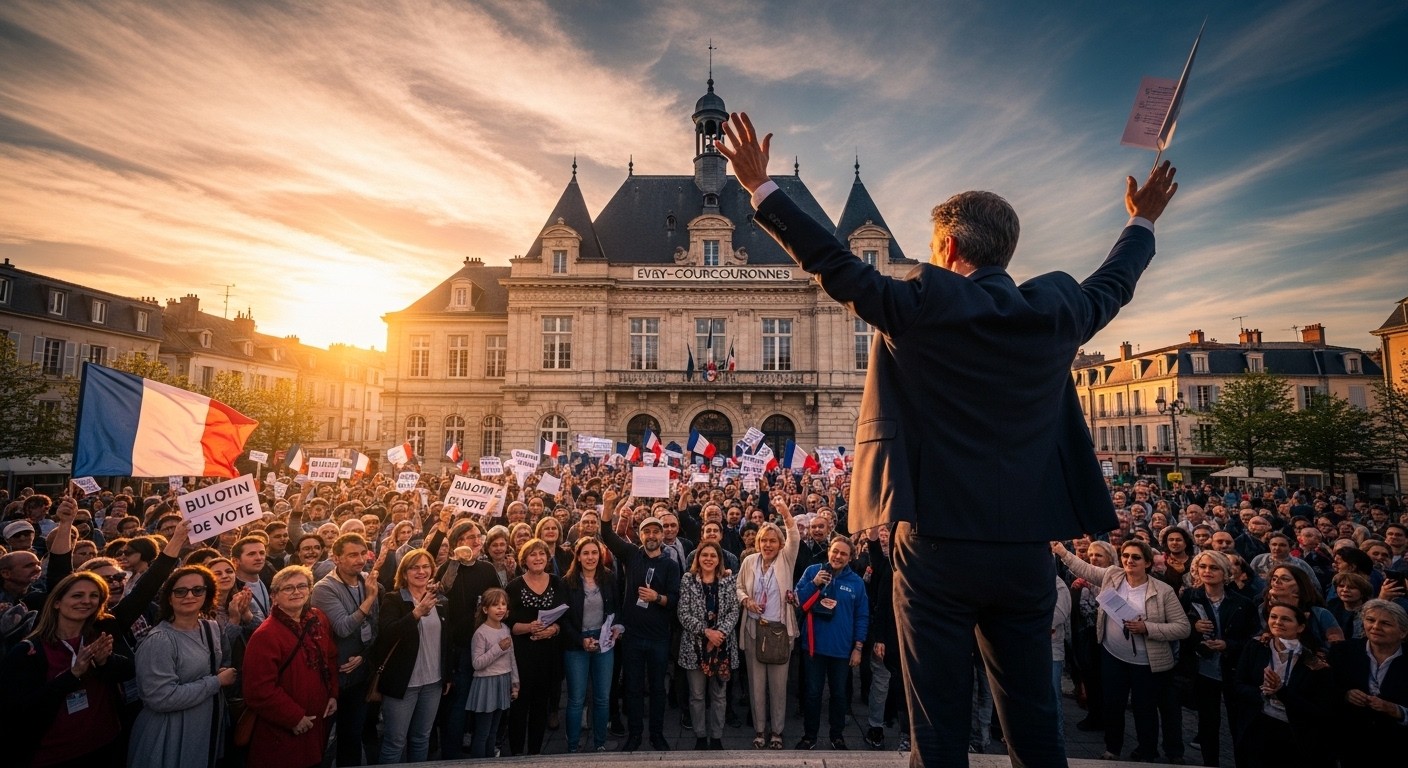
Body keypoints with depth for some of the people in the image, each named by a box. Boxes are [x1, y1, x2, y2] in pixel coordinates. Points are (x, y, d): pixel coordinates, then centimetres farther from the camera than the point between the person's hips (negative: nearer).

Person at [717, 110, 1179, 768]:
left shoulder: (921, 305, -10)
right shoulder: (1056, 311, 4)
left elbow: (833, 264, -6)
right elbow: (1114, 283, 24)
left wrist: (761, 187, 4)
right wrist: (1142, 222, 44)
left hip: (939, 542, -4)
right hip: (1029, 546, 5)